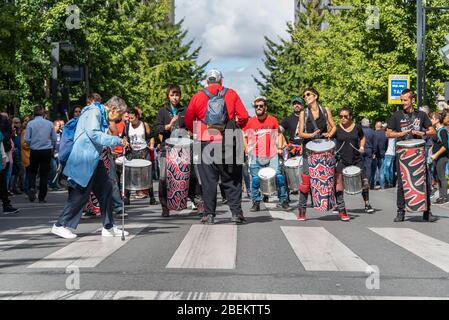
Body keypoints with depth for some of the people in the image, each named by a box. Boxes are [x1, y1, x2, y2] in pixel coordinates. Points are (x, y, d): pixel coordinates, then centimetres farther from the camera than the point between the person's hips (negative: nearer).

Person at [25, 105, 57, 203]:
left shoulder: (30, 123, -5)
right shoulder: (49, 123, -1)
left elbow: (27, 139, -6)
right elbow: (54, 138, 3)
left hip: (34, 151, 0)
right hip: (47, 151, 0)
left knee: (32, 171, 18)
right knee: (44, 174, 6)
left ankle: (32, 187, -8)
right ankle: (42, 197, 6)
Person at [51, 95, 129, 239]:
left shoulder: (103, 116, 17)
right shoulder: (94, 112, -13)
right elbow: (94, 134, -24)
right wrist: (117, 140, -22)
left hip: (94, 159, 10)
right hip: (84, 160, -10)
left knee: (106, 187, 8)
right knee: (80, 193, -6)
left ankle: (108, 227, 14)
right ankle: (60, 225, 4)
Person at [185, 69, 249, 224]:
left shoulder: (198, 97, 2)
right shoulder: (231, 94, 2)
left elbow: (188, 120, 1)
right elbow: (244, 116, -3)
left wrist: (197, 133, 16)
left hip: (206, 143, 0)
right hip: (229, 143, 0)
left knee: (208, 180, 5)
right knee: (232, 179, 9)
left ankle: (209, 214, 4)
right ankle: (236, 212, 5)